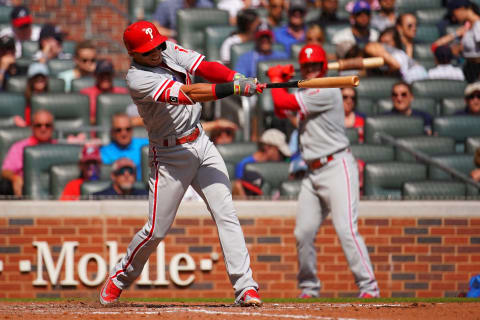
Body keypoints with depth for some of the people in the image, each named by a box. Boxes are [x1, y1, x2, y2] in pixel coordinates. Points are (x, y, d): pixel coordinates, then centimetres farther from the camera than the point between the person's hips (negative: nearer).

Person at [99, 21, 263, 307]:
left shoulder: (169, 50, 1)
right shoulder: (138, 79, -20)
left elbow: (204, 66, -7)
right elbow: (188, 94, -29)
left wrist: (238, 78, -26)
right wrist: (233, 88, -35)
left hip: (201, 144, 6)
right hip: (170, 156, -6)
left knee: (227, 215, -6)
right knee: (157, 230, 0)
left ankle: (245, 287, -10)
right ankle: (119, 278, 25)